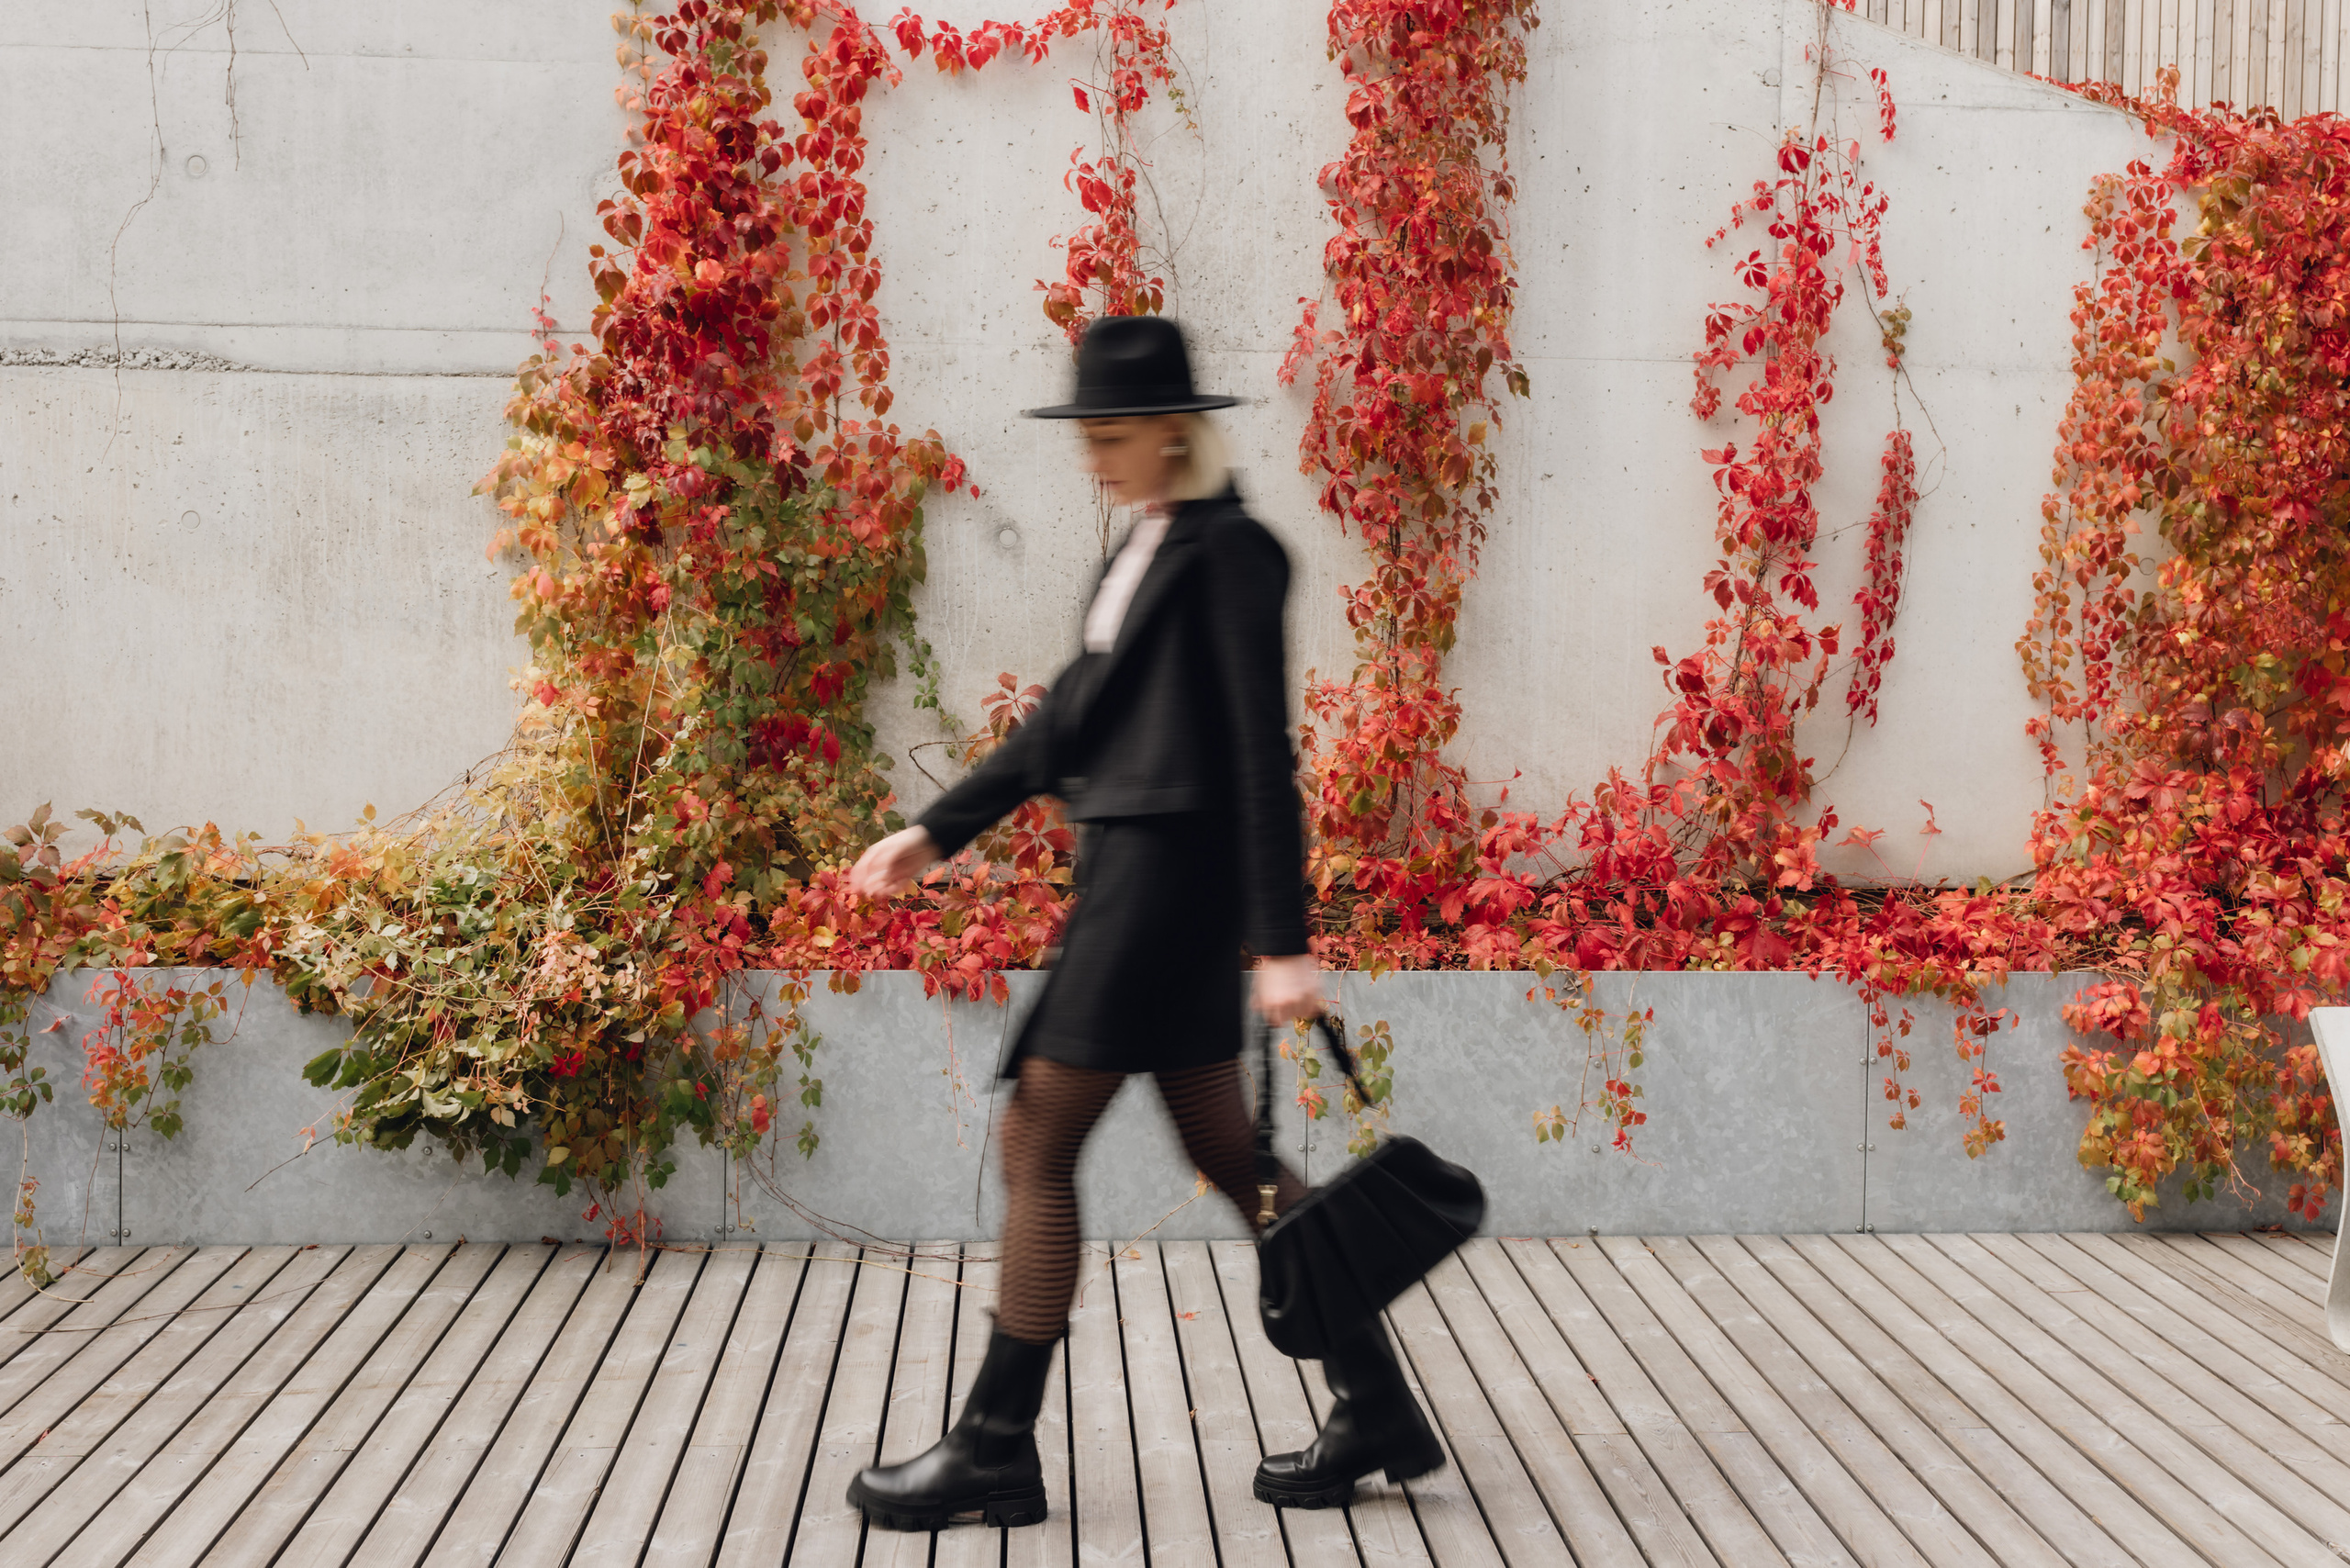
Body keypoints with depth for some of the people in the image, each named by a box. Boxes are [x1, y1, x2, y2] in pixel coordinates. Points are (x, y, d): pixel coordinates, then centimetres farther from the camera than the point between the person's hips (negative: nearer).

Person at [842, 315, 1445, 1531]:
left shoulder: (1230, 552, -11)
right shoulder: (1147, 549, 16)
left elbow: (1264, 754, -16)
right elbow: (1072, 714, 21)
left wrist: (1282, 942, -18)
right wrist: (938, 830, 18)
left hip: (1170, 875, -9)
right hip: (1128, 872, 9)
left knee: (1037, 1146, -4)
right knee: (1227, 1154, 13)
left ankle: (996, 1450, 5)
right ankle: (1374, 1408, 21)